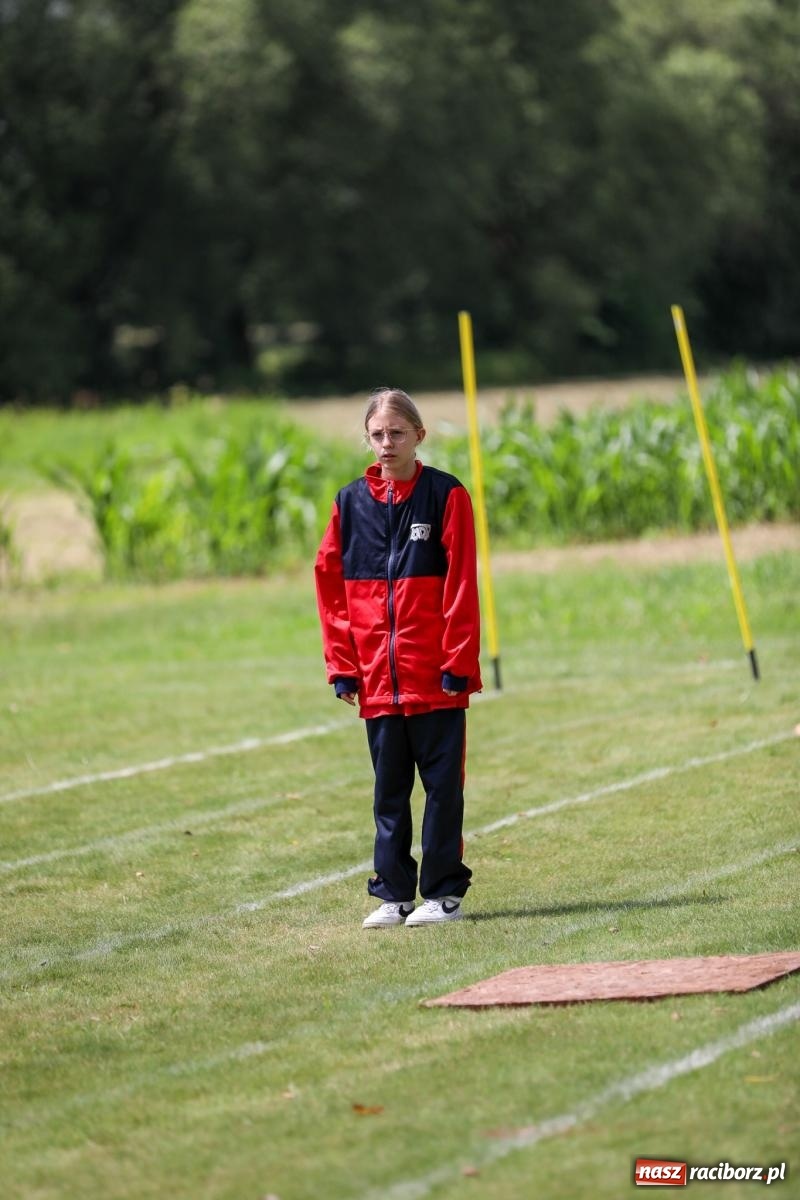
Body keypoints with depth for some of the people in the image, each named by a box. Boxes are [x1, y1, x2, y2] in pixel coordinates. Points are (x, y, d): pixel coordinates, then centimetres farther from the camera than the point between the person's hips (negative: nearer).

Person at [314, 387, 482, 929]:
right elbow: (331, 585, 9)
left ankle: (443, 892, 10)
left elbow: (462, 585, -6)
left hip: (436, 678, -3)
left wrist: (459, 662, -10)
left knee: (443, 783, 2)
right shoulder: (352, 502, 7)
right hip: (378, 678, 4)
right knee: (389, 789, 9)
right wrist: (342, 665, 4)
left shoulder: (446, 496, -3)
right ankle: (393, 894, 16)